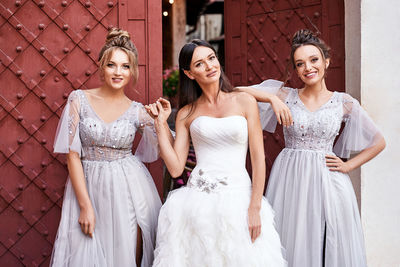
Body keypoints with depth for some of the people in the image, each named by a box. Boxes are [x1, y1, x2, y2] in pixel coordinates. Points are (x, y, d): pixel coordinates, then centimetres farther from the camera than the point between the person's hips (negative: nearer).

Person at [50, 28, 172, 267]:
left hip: (128, 188, 1)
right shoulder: (79, 99, -3)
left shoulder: (137, 111, 1)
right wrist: (85, 205, -11)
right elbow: (73, 154, -6)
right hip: (88, 186, 0)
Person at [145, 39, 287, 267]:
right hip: (197, 200, 1)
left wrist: (255, 208, -8)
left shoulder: (245, 102, 4)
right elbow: (176, 168, 3)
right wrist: (161, 124, 3)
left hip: (237, 195, -1)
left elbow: (258, 159, 0)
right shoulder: (187, 113, 9)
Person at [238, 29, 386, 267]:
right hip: (289, 178, 1)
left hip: (327, 180, 0)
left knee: (329, 247, 3)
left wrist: (348, 166, 1)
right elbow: (238, 92, -4)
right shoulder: (286, 95, 3)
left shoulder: (344, 103, 2)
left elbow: (378, 142, 10)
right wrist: (273, 98, -14)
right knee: (292, 245, 5)